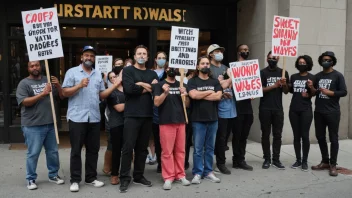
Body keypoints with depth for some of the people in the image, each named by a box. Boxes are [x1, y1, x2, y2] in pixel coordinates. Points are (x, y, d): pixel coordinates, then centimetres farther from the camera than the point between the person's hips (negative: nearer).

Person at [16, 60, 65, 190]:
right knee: (33, 153, 1)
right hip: (33, 126, -5)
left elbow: (61, 96, 12)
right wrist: (42, 94, -20)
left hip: (50, 124, 5)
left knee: (53, 151, 12)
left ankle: (53, 175, 27)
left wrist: (58, 85, -7)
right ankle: (31, 179, 15)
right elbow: (24, 102, -14)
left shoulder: (48, 80, 11)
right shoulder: (24, 83, -3)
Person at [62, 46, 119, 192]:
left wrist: (116, 84, 2)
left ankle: (91, 178, 21)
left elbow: (102, 95, 12)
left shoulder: (98, 75, 15)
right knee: (76, 150, 3)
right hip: (77, 118, -4)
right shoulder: (72, 72, 0)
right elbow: (65, 93, -5)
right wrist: (79, 85, -19)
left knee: (93, 149, 10)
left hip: (94, 118, 5)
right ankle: (75, 180, 12)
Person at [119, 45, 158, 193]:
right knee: (128, 147, -4)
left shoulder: (152, 73, 15)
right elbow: (129, 89, -15)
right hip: (132, 115, -4)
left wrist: (141, 85, -9)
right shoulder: (128, 70, 2)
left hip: (147, 115, 4)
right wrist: (148, 86, -4)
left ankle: (139, 176, 21)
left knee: (142, 148, 10)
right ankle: (124, 178, 5)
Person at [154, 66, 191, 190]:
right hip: (166, 122, -4)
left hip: (181, 121, 4)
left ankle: (180, 175, 19)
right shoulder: (160, 85, 2)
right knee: (167, 151, -2)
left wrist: (185, 95, -6)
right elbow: (156, 103, -9)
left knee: (180, 150, 9)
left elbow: (187, 104, 13)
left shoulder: (181, 85, 14)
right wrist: (165, 93, -23)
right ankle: (168, 177, 6)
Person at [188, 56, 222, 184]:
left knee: (210, 147, 10)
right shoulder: (192, 81, 1)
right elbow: (193, 95, -17)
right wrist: (209, 92, -6)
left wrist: (201, 95, -9)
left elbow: (218, 96, -6)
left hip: (213, 119, 3)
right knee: (198, 148, 1)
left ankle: (208, 172, 20)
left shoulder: (215, 81, 10)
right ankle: (197, 173, 10)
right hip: (198, 120, -3)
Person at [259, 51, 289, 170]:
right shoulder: (262, 73, -1)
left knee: (277, 135, 5)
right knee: (265, 134, 4)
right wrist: (275, 85, -17)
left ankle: (276, 159, 13)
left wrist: (284, 84, -12)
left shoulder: (283, 73, 8)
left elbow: (286, 92, 8)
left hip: (278, 109, 3)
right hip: (265, 109, -2)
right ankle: (267, 159, 12)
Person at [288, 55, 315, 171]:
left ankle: (305, 161, 9)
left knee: (305, 135, -2)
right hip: (293, 110, 3)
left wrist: (310, 89, -18)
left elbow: (314, 93, 2)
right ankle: (298, 160, 16)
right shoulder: (293, 77, 9)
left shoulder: (312, 77, -1)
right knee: (296, 136, 7)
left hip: (306, 110, -3)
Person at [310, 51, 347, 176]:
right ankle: (325, 162, 24)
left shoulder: (338, 76, -3)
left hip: (332, 112, -5)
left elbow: (344, 92, -8)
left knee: (333, 138, 1)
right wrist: (312, 88, -5)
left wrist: (329, 93, -17)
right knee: (320, 137, 11)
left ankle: (333, 165, 9)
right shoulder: (317, 76, 11)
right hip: (318, 112, 5)